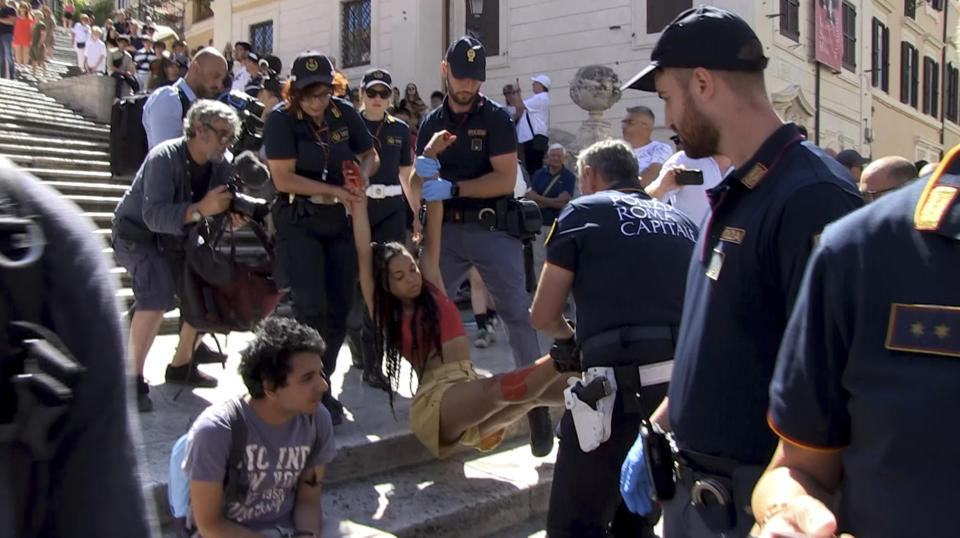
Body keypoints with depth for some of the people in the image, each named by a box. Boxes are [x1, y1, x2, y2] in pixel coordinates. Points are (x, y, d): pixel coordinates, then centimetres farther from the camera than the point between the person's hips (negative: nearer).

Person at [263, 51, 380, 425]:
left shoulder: (344, 113, 3)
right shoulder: (281, 119, -9)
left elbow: (370, 155, 13)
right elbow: (283, 179, -15)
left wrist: (362, 175, -9)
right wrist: (333, 190, -18)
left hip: (339, 219, 5)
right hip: (299, 220, -4)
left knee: (339, 308, 6)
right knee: (311, 307, -12)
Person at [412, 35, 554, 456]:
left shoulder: (496, 118, -3)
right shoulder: (432, 123, 10)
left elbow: (506, 179, -13)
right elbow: (417, 183, 9)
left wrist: (452, 188, -21)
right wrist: (421, 174, -15)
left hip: (493, 229, -4)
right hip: (447, 230, 5)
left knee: (518, 315, -8)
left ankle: (536, 401, 3)